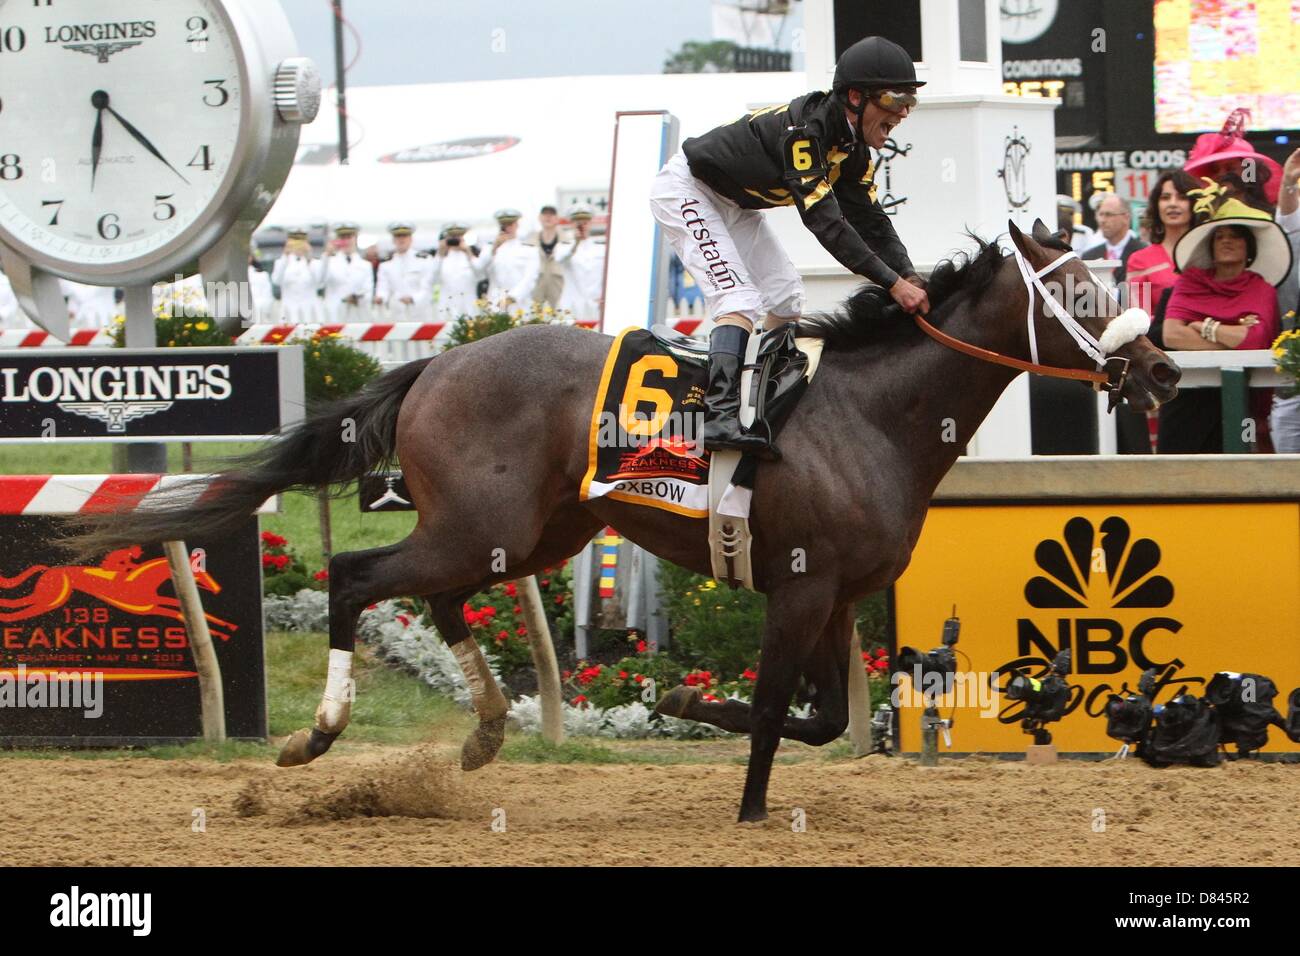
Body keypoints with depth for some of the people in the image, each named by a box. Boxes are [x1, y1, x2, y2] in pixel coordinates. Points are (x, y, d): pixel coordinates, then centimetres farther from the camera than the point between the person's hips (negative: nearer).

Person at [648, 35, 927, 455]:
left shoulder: (853, 146, -4)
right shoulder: (803, 129, -34)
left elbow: (870, 220, -3)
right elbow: (824, 220, -37)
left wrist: (910, 278, -19)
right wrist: (892, 283, -38)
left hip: (735, 205, 10)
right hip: (687, 190, -10)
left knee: (786, 297, 10)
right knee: (739, 298, -23)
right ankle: (720, 415, -35)